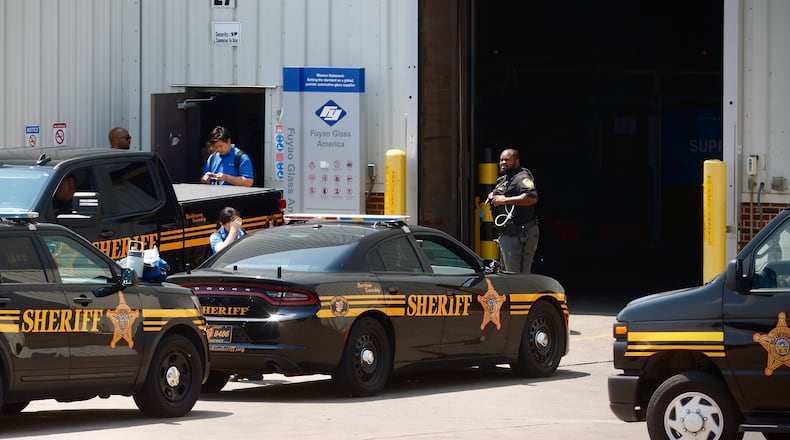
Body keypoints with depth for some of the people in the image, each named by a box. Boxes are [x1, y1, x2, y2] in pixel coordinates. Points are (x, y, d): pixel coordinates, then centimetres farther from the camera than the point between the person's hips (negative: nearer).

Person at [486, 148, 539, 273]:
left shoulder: (522, 177, -14)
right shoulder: (503, 179, 20)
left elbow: (532, 197, -31)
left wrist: (505, 200, -27)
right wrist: (492, 196, 13)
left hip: (519, 234, -11)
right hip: (506, 234, 11)